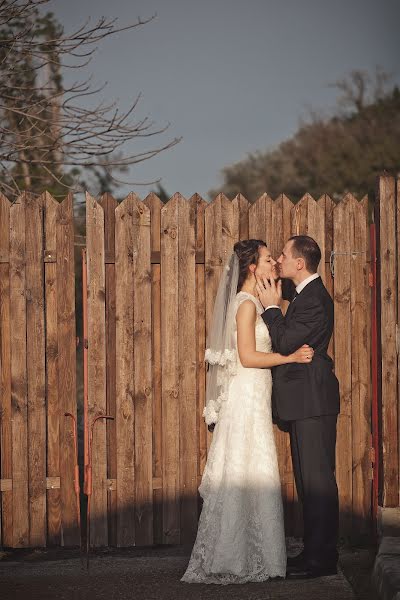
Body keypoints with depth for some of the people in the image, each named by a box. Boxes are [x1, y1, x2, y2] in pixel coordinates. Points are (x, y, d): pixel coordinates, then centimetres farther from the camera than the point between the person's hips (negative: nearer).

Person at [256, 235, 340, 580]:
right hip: (306, 401, 11)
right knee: (310, 480, 14)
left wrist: (272, 307, -12)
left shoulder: (314, 299, -18)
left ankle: (321, 558, -3)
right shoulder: (309, 295, 15)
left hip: (313, 402, -11)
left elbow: (285, 343, -20)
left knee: (317, 480, -6)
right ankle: (317, 552, 20)